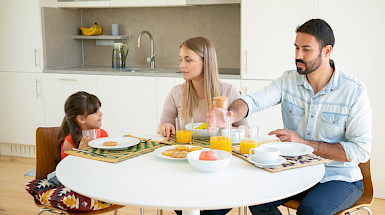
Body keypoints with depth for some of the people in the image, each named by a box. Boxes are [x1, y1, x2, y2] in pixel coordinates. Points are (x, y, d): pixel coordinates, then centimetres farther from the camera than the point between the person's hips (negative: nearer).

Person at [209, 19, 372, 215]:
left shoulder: (355, 92, -13)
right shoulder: (289, 80, -1)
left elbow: (361, 150, -16)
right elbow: (253, 101, -14)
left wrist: (304, 143, -22)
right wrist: (231, 114, -39)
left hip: (339, 178, -3)